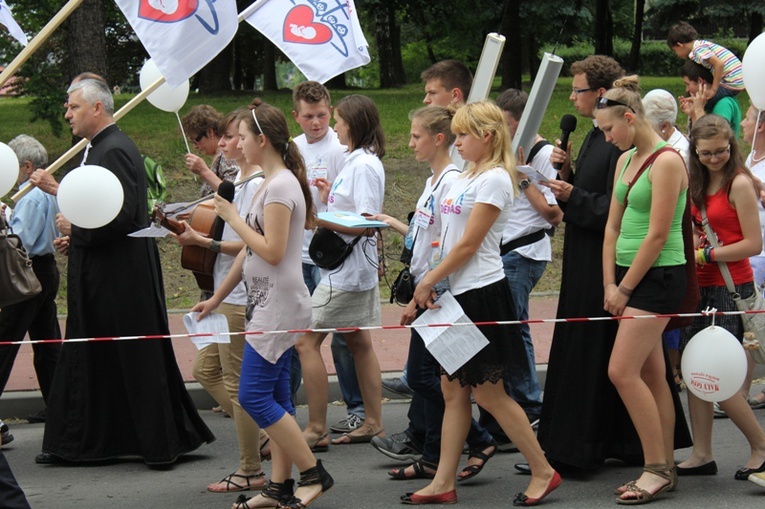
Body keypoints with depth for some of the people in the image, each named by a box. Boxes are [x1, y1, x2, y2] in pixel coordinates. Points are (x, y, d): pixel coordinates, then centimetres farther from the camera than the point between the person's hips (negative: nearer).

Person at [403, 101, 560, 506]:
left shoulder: (494, 179, -13)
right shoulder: (465, 176, 15)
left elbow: (468, 245, -15)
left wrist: (429, 281, -9)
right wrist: (431, 283, 7)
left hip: (481, 292, -9)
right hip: (458, 294, 9)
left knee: (488, 392, -4)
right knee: (453, 390, 9)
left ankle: (543, 472, 5)